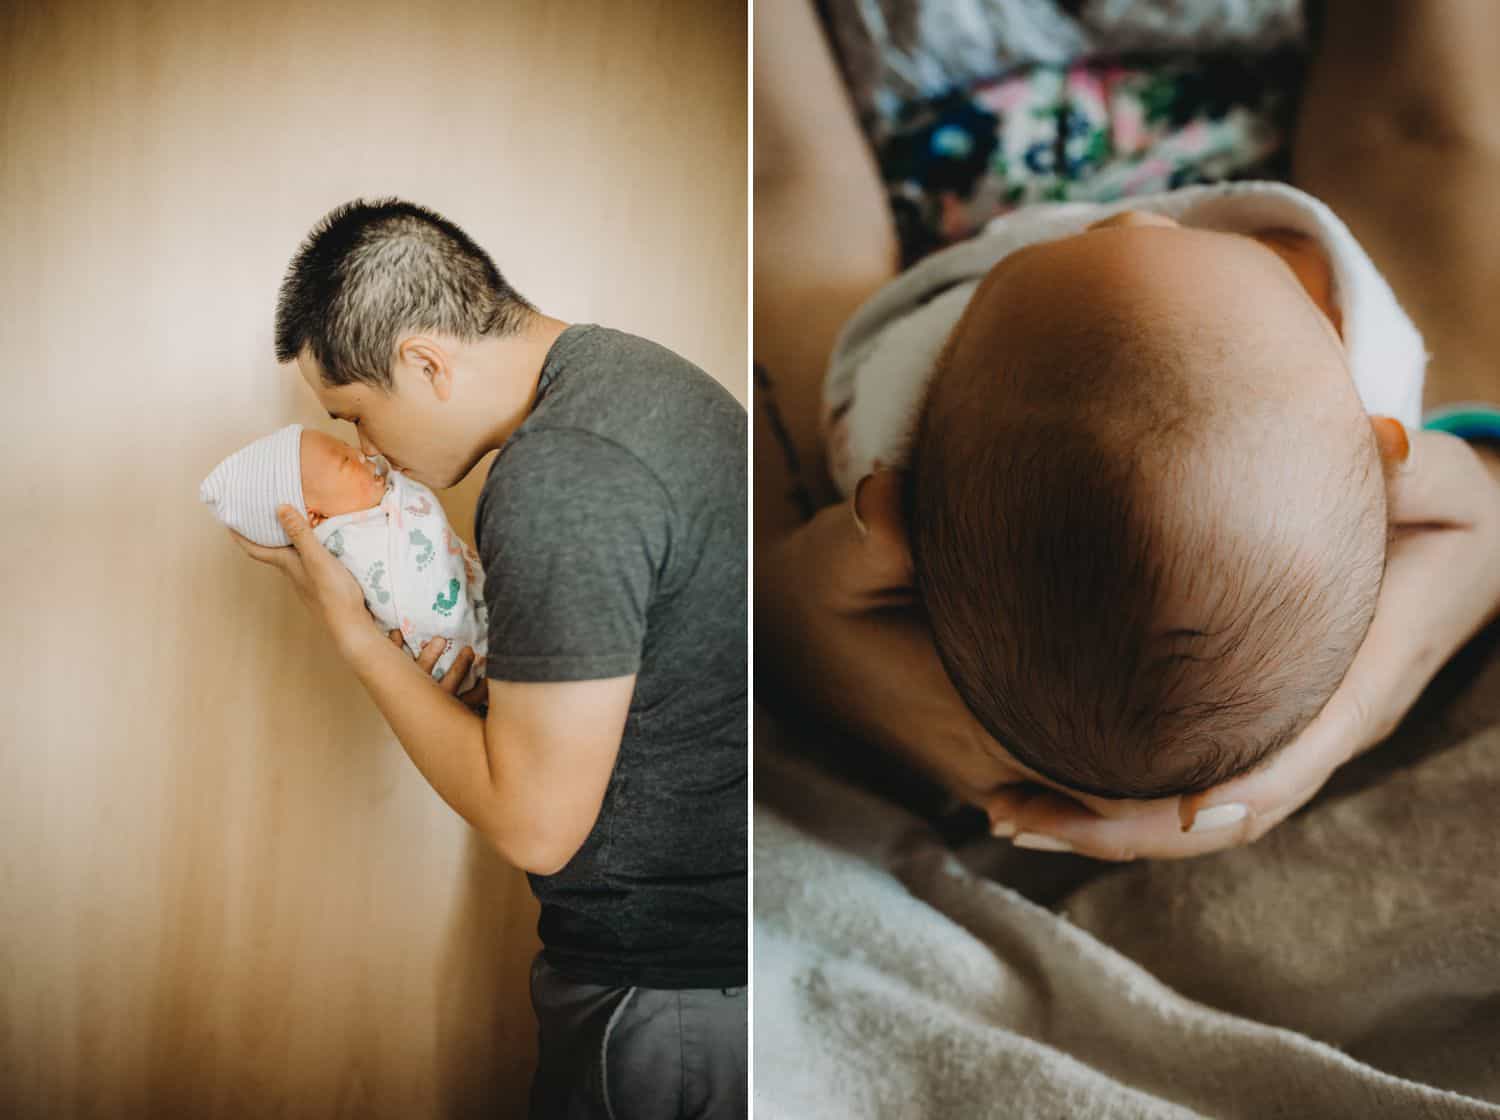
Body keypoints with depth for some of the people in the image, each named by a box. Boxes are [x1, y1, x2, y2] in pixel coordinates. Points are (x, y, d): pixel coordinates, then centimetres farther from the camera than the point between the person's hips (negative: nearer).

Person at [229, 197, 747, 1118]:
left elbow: (534, 826, -23)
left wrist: (351, 629, -13)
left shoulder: (555, 483, -27)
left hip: (668, 985, -9)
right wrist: (488, 654, 0)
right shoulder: (628, 367, 5)